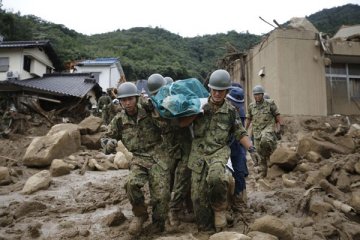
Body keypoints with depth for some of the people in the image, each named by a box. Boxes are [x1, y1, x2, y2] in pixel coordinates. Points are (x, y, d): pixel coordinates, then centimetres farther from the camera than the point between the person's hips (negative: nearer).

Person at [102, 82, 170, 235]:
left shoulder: (149, 111, -4)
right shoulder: (119, 120, 2)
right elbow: (108, 138, 11)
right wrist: (109, 143, -11)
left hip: (158, 157, -1)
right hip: (139, 159, 1)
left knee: (161, 195, -6)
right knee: (132, 184, -27)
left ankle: (158, 226, 24)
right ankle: (140, 214, 3)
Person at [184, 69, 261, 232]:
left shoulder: (230, 111, 3)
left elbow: (240, 133, 10)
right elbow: (182, 124, -1)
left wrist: (251, 149, -2)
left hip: (219, 151, -1)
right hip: (199, 153, 2)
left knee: (215, 177, -33)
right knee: (198, 194, 3)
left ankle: (219, 208, -4)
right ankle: (205, 226, 25)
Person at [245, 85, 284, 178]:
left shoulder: (270, 103, -3)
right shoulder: (251, 106, 6)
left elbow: (277, 115, 2)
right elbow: (248, 119, 12)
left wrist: (281, 126, -2)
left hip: (268, 128, -3)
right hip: (257, 131, 4)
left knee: (265, 141, -35)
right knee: (260, 152, 5)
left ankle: (271, 150, -2)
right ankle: (263, 172, 18)